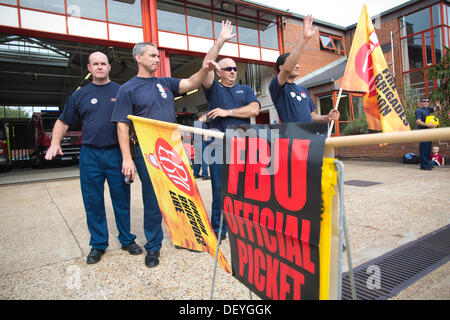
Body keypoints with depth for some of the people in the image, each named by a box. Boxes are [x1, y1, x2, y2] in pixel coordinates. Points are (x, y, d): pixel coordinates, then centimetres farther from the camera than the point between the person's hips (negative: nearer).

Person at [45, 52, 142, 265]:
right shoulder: (80, 95, 11)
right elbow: (63, 121, 17)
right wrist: (55, 143, 1)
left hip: (117, 153, -1)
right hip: (90, 154, 2)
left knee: (122, 199, 5)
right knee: (93, 202, 7)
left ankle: (127, 240, 20)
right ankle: (98, 244, 21)